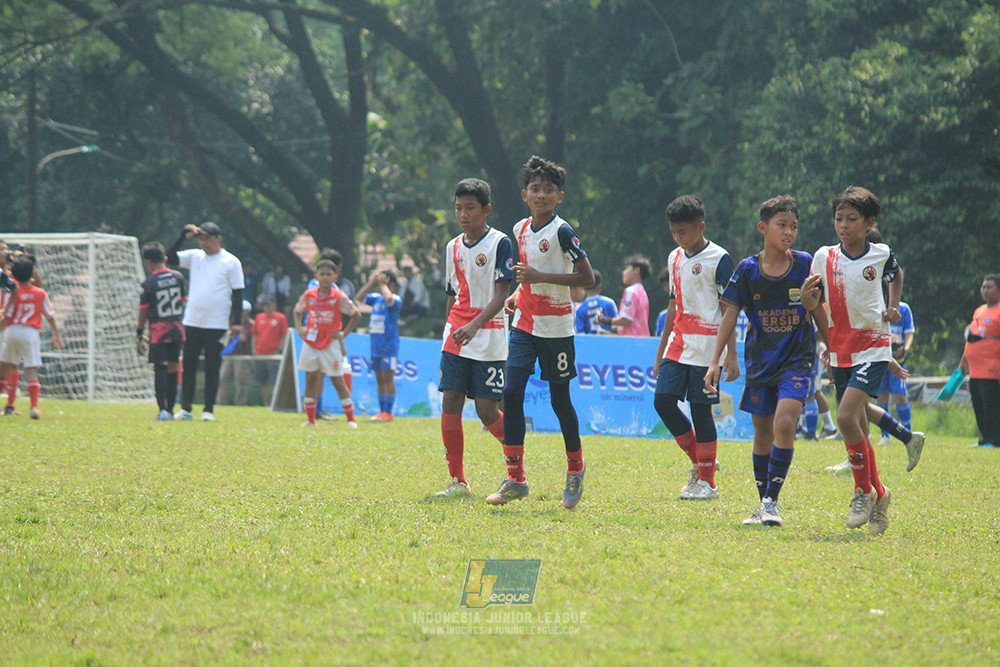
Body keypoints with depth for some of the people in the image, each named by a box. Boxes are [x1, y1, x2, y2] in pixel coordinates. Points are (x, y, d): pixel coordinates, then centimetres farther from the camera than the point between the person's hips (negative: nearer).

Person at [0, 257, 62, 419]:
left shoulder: (14, 292, -2)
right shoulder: (41, 294, 3)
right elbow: (50, 316, 6)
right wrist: (56, 335, 16)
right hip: (31, 333, 0)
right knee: (31, 369, -3)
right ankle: (34, 406, -16)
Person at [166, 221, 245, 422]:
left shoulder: (231, 262, -2)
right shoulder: (194, 257, 10)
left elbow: (238, 293, -2)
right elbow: (170, 258, 6)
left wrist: (236, 322, -9)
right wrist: (183, 237, -4)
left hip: (217, 325, -4)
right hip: (192, 323, 4)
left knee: (212, 368, 0)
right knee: (188, 366, 3)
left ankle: (208, 410, 5)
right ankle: (186, 409, 8)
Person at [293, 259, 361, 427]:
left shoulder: (339, 297, -7)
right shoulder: (309, 295, 2)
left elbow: (356, 315, -2)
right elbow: (298, 311, 19)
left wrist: (344, 333, -6)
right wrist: (299, 328, 3)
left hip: (330, 345, -3)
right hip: (310, 343, 3)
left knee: (338, 381, -2)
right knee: (310, 381, 4)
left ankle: (351, 419, 4)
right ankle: (311, 419, 10)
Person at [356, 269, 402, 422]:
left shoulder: (396, 300, -7)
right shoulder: (376, 297, 14)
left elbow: (388, 298, -28)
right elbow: (360, 298, 12)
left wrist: (382, 284, -12)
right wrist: (371, 283, 3)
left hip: (389, 344, -7)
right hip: (376, 344, 7)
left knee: (388, 377, -8)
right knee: (379, 379, 8)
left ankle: (388, 413, -8)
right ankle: (382, 412, 12)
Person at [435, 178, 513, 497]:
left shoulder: (500, 243, -6)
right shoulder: (453, 247, 13)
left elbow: (501, 294, -14)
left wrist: (475, 325, -28)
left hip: (489, 338, -5)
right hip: (456, 337, 5)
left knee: (487, 410, -7)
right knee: (450, 402, -5)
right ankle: (457, 481, -1)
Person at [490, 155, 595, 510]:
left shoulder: (562, 232, -12)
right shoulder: (521, 229, 9)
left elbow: (587, 277, -16)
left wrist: (540, 277, -20)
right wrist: (517, 293, 6)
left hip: (556, 327, -6)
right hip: (524, 323, 6)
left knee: (559, 399, 5)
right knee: (511, 393, -7)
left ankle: (575, 468, 28)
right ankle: (515, 479, -5)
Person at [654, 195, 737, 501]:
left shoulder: (718, 258, -7)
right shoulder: (674, 258, 13)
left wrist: (731, 355, -12)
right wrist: (661, 353, 20)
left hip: (705, 344, -6)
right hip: (678, 342, 7)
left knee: (700, 408, -5)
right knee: (663, 399, -4)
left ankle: (707, 482, 3)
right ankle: (697, 461, 13)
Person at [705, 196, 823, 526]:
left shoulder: (806, 264, -3)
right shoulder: (747, 270, -2)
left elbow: (819, 313, 4)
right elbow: (730, 316, 1)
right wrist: (715, 361, -4)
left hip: (797, 357, -2)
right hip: (760, 359, 2)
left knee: (784, 421, -21)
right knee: (762, 431, 9)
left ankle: (772, 500, -15)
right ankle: (763, 503, 23)